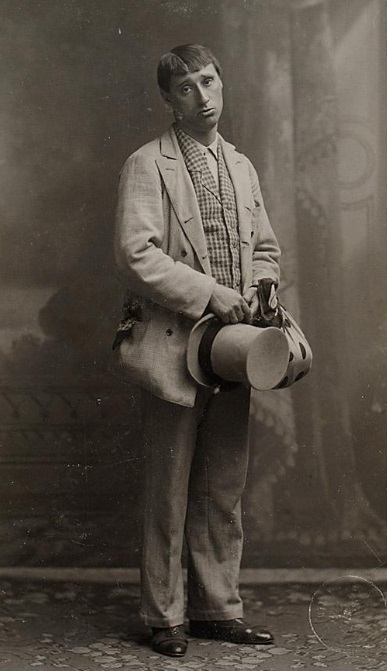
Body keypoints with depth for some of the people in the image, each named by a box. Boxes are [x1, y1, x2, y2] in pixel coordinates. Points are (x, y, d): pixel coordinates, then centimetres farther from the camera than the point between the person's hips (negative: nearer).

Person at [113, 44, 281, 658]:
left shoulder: (242, 167, 16)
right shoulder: (147, 165, -5)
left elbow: (266, 248, 21)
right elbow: (136, 254, -15)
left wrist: (258, 290, 1)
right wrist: (211, 294, -18)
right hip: (174, 346, -6)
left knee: (224, 491, 11)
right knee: (169, 492, 3)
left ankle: (219, 609, 23)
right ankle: (166, 617, 16)